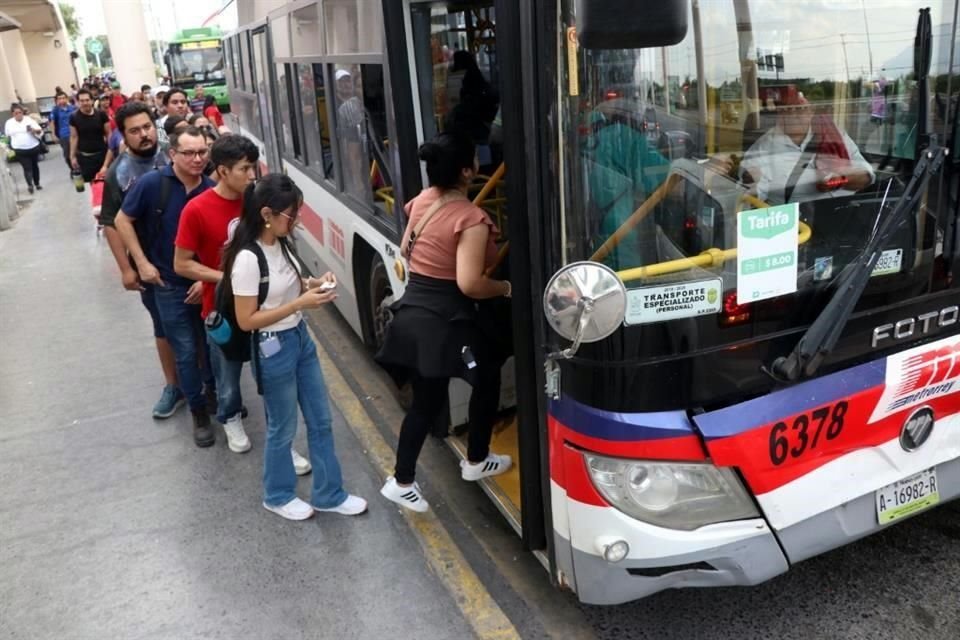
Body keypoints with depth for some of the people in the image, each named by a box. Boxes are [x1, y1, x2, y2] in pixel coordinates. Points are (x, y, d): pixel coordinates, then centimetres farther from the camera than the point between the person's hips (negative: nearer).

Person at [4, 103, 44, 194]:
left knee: (35, 166, 12)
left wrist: (33, 130, -26)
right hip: (20, 151, 0)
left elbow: (40, 131, -5)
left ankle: (37, 183, 24)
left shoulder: (29, 120, -2)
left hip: (33, 148, 0)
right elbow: (7, 136, 14)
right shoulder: (9, 123, 4)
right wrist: (9, 148, 14)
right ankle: (30, 185, -15)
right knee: (27, 168, -10)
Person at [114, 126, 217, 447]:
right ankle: (199, 413, 21)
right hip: (170, 285, -2)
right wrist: (142, 264, -7)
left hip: (207, 282, 2)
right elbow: (122, 220, -2)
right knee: (186, 352, 4)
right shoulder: (151, 183, -13)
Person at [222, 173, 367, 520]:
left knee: (321, 421, 16)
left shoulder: (281, 243, 0)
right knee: (283, 429, 12)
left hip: (301, 338, 8)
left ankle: (329, 494, 32)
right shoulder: (248, 259, -25)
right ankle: (278, 496, 37)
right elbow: (246, 320, -22)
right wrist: (301, 303, -25)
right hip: (273, 349, -8)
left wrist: (314, 283, -4)